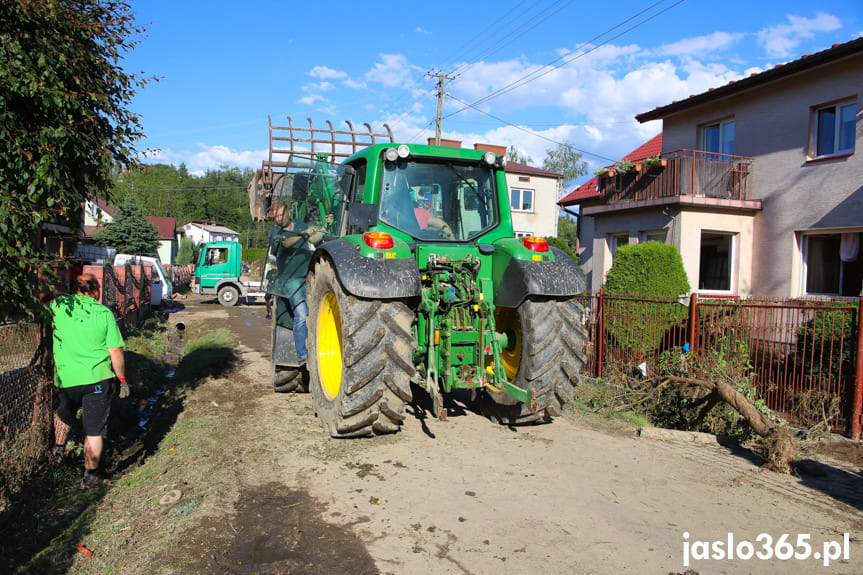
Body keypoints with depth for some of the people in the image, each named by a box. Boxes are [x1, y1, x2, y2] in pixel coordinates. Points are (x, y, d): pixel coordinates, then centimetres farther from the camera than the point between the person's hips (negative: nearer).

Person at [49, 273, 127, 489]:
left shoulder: (58, 306, -4)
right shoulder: (104, 313, -8)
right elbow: (116, 352, -7)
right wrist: (122, 379, 2)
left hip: (65, 378, 3)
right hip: (97, 378, -2)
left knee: (63, 413, 35)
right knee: (94, 431, 6)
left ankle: (58, 447, 45)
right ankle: (90, 476, 12)